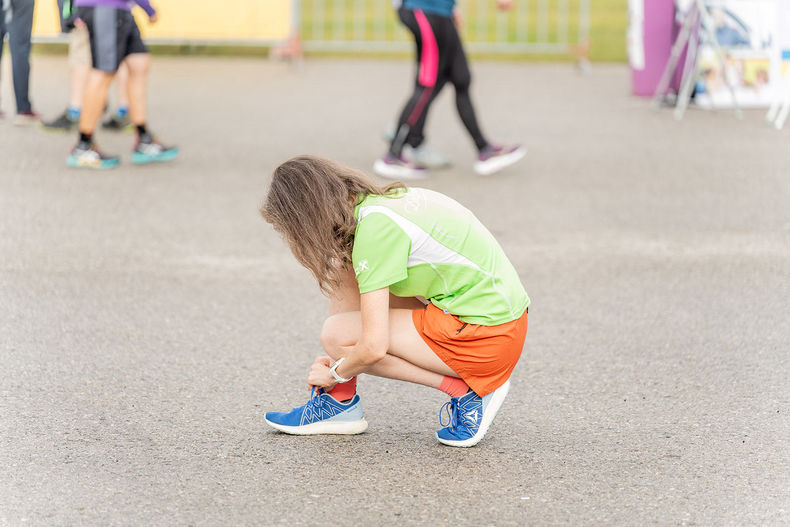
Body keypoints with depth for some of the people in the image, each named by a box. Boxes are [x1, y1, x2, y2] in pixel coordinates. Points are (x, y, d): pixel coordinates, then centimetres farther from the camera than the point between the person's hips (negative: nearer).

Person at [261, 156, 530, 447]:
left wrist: (335, 373, -2)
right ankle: (340, 402, 13)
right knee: (341, 272, 8)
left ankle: (468, 390, -6)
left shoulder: (375, 227, -21)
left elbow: (374, 347, -22)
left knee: (337, 334, -13)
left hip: (485, 337, -10)